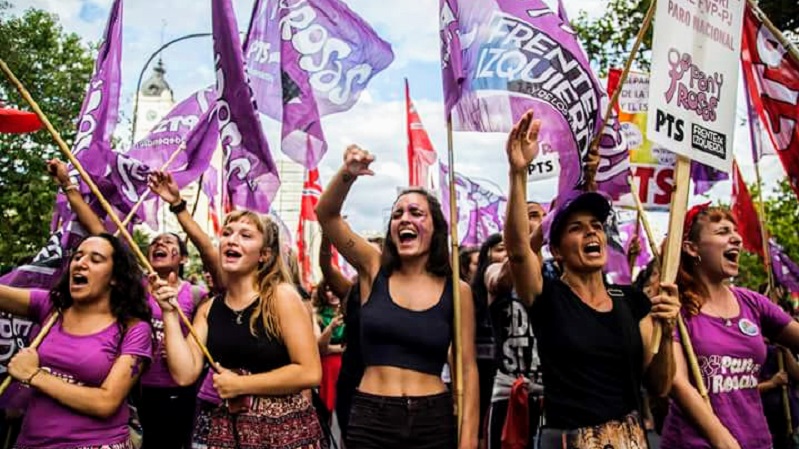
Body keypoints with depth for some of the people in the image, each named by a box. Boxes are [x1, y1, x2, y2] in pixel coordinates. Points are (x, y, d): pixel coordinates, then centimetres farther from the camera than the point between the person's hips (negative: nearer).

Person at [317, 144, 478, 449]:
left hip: (433, 420, 0)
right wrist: (347, 174, -27)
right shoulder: (374, 269, 0)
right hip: (370, 418, 1)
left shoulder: (456, 290, -3)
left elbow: (467, 368, -1)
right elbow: (326, 215, -9)